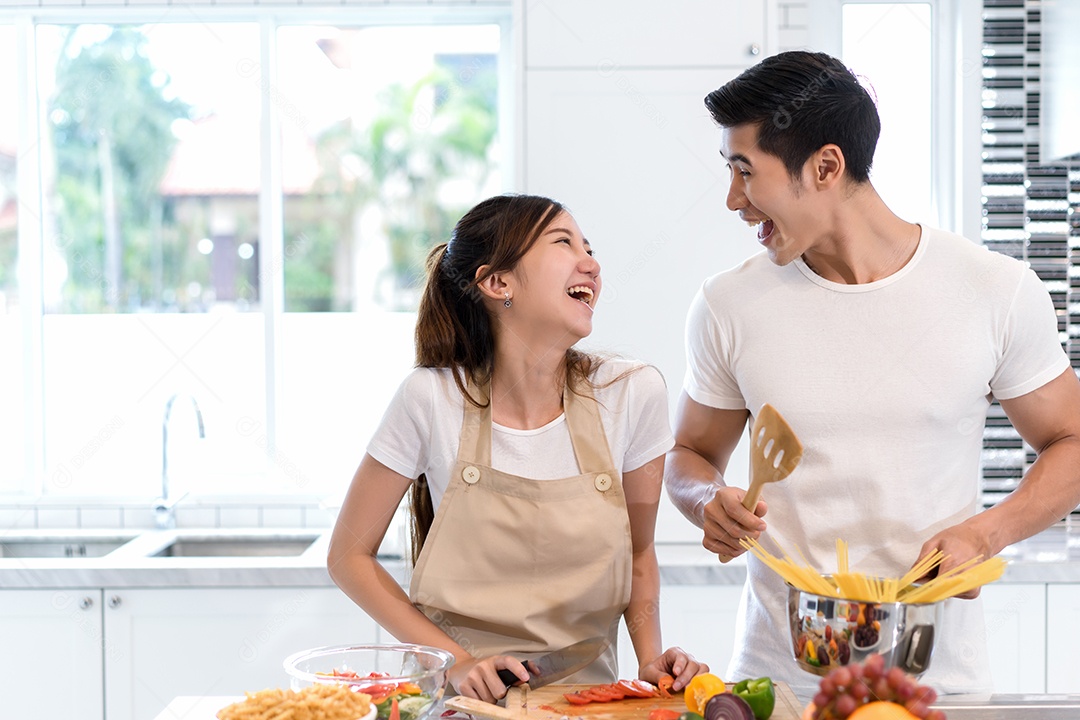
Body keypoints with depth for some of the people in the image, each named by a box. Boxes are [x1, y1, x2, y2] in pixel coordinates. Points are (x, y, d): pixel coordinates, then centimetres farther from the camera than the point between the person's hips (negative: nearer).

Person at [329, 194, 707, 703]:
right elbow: (349, 555, 2)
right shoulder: (433, 399, -6)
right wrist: (457, 661, -7)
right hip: (463, 699, -2)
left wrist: (651, 659, -2)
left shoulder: (631, 394, -1)